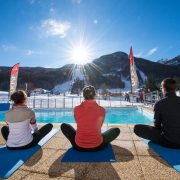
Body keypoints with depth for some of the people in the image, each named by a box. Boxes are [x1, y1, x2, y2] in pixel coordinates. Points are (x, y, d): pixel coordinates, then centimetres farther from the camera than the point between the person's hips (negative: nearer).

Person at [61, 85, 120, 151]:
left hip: (79, 146, 1)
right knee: (116, 130, 21)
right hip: (97, 146, 0)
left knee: (64, 126, 24)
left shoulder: (76, 109, -8)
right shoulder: (101, 110, -9)